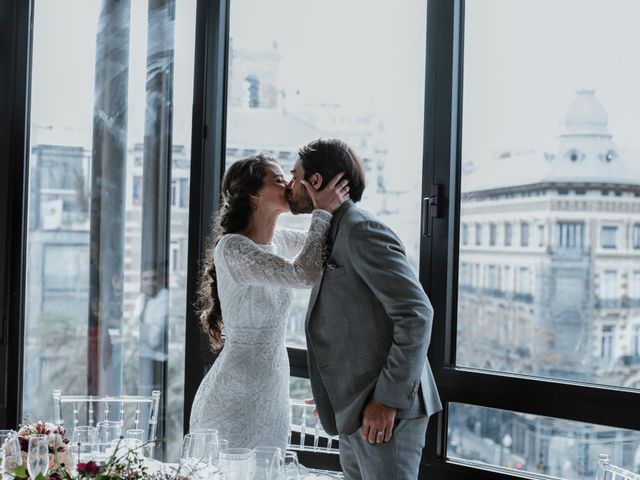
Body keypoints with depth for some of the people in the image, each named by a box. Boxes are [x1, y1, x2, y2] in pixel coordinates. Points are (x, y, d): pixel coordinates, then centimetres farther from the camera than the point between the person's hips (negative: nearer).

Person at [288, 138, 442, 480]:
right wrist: (332, 398, 17)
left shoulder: (361, 229, -12)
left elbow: (416, 314, -20)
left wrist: (388, 399, -20)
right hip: (354, 414, 9)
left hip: (385, 413, -9)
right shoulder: (332, 237, 18)